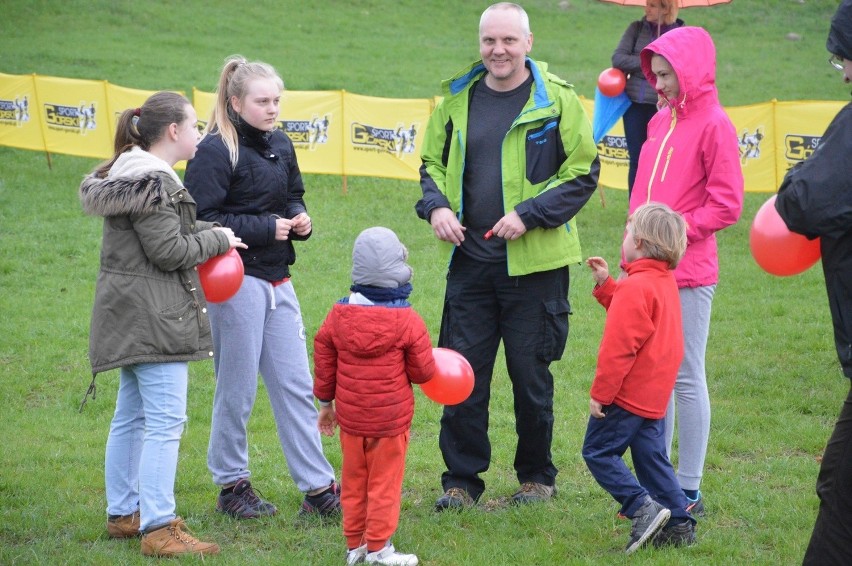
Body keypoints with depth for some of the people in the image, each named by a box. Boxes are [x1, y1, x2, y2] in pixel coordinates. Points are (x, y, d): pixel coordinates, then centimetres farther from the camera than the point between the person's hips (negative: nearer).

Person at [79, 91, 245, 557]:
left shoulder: (133, 174, 16)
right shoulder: (150, 183, -18)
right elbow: (169, 251, -19)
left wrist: (212, 232, 8)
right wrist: (218, 240, -4)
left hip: (133, 319, 11)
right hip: (152, 317, -11)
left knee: (131, 415, 17)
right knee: (165, 419, -11)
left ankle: (123, 513, 26)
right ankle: (158, 528, -12)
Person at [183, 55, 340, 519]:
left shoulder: (279, 145, 11)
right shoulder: (215, 152, -12)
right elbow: (204, 221, -17)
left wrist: (299, 218, 2)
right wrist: (265, 228, -18)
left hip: (277, 281, 7)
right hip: (236, 283, -7)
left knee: (296, 385, 8)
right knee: (237, 389, 2)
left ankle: (318, 487, 12)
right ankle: (232, 485, 16)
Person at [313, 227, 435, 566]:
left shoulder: (338, 316, -2)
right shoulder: (407, 321, -13)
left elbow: (323, 363, 6)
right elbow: (423, 371, -9)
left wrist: (325, 403, 19)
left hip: (350, 417, 4)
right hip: (391, 417, -4)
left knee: (354, 482, 14)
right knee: (384, 483, 4)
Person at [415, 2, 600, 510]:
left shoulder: (557, 100, -5)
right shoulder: (458, 98, 8)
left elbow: (583, 173, -5)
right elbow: (432, 162, 19)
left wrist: (528, 214, -15)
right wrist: (436, 206, -2)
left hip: (534, 263, -3)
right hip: (469, 260, 3)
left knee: (532, 375, 6)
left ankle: (537, 477, 22)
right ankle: (462, 478, 14)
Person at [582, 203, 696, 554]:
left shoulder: (636, 288, -20)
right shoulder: (665, 281, 10)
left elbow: (619, 347, -21)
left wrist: (600, 393, -17)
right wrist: (605, 285, 16)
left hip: (627, 394, -9)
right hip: (654, 394, 9)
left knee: (599, 452, -1)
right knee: (651, 457, 13)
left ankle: (643, 508, -13)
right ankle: (678, 524, 10)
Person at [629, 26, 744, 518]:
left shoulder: (713, 125, -9)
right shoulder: (661, 122, 13)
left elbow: (726, 205, -12)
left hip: (689, 273, -7)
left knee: (686, 378, -2)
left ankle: (689, 491, 4)